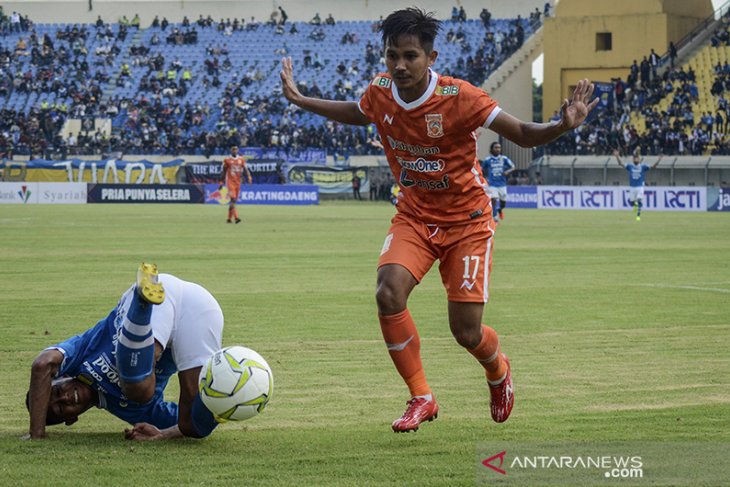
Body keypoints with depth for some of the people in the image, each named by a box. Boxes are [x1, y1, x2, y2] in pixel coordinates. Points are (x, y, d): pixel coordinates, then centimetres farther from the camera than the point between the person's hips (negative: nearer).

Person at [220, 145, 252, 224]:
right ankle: (236, 217, -26)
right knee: (232, 199, -17)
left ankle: (229, 218, 20)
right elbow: (223, 172, 4)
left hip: (238, 182, 5)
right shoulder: (227, 160, 0)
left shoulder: (241, 160, 8)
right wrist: (221, 182, 4)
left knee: (234, 200, 9)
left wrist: (249, 177, -18)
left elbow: (245, 169, 0)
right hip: (230, 182, -5)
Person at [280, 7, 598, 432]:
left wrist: (562, 126, -37)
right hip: (414, 216, 3)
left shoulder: (458, 98, -23)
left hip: (467, 220, -3)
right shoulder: (381, 93, -9)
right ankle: (421, 397, -7)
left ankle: (499, 371, 33)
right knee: (389, 292, -25)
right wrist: (300, 100, 15)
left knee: (467, 332, -7)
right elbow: (356, 114, 17)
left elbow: (523, 135, -18)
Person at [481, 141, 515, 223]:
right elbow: (482, 170, 14)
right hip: (492, 184, -2)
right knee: (493, 200, -16)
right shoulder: (488, 160, -1)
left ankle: (500, 209, 44)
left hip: (502, 184, 2)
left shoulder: (504, 158, 1)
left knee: (503, 202, 8)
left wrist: (507, 171, -19)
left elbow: (513, 167, 0)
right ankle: (495, 219, -8)